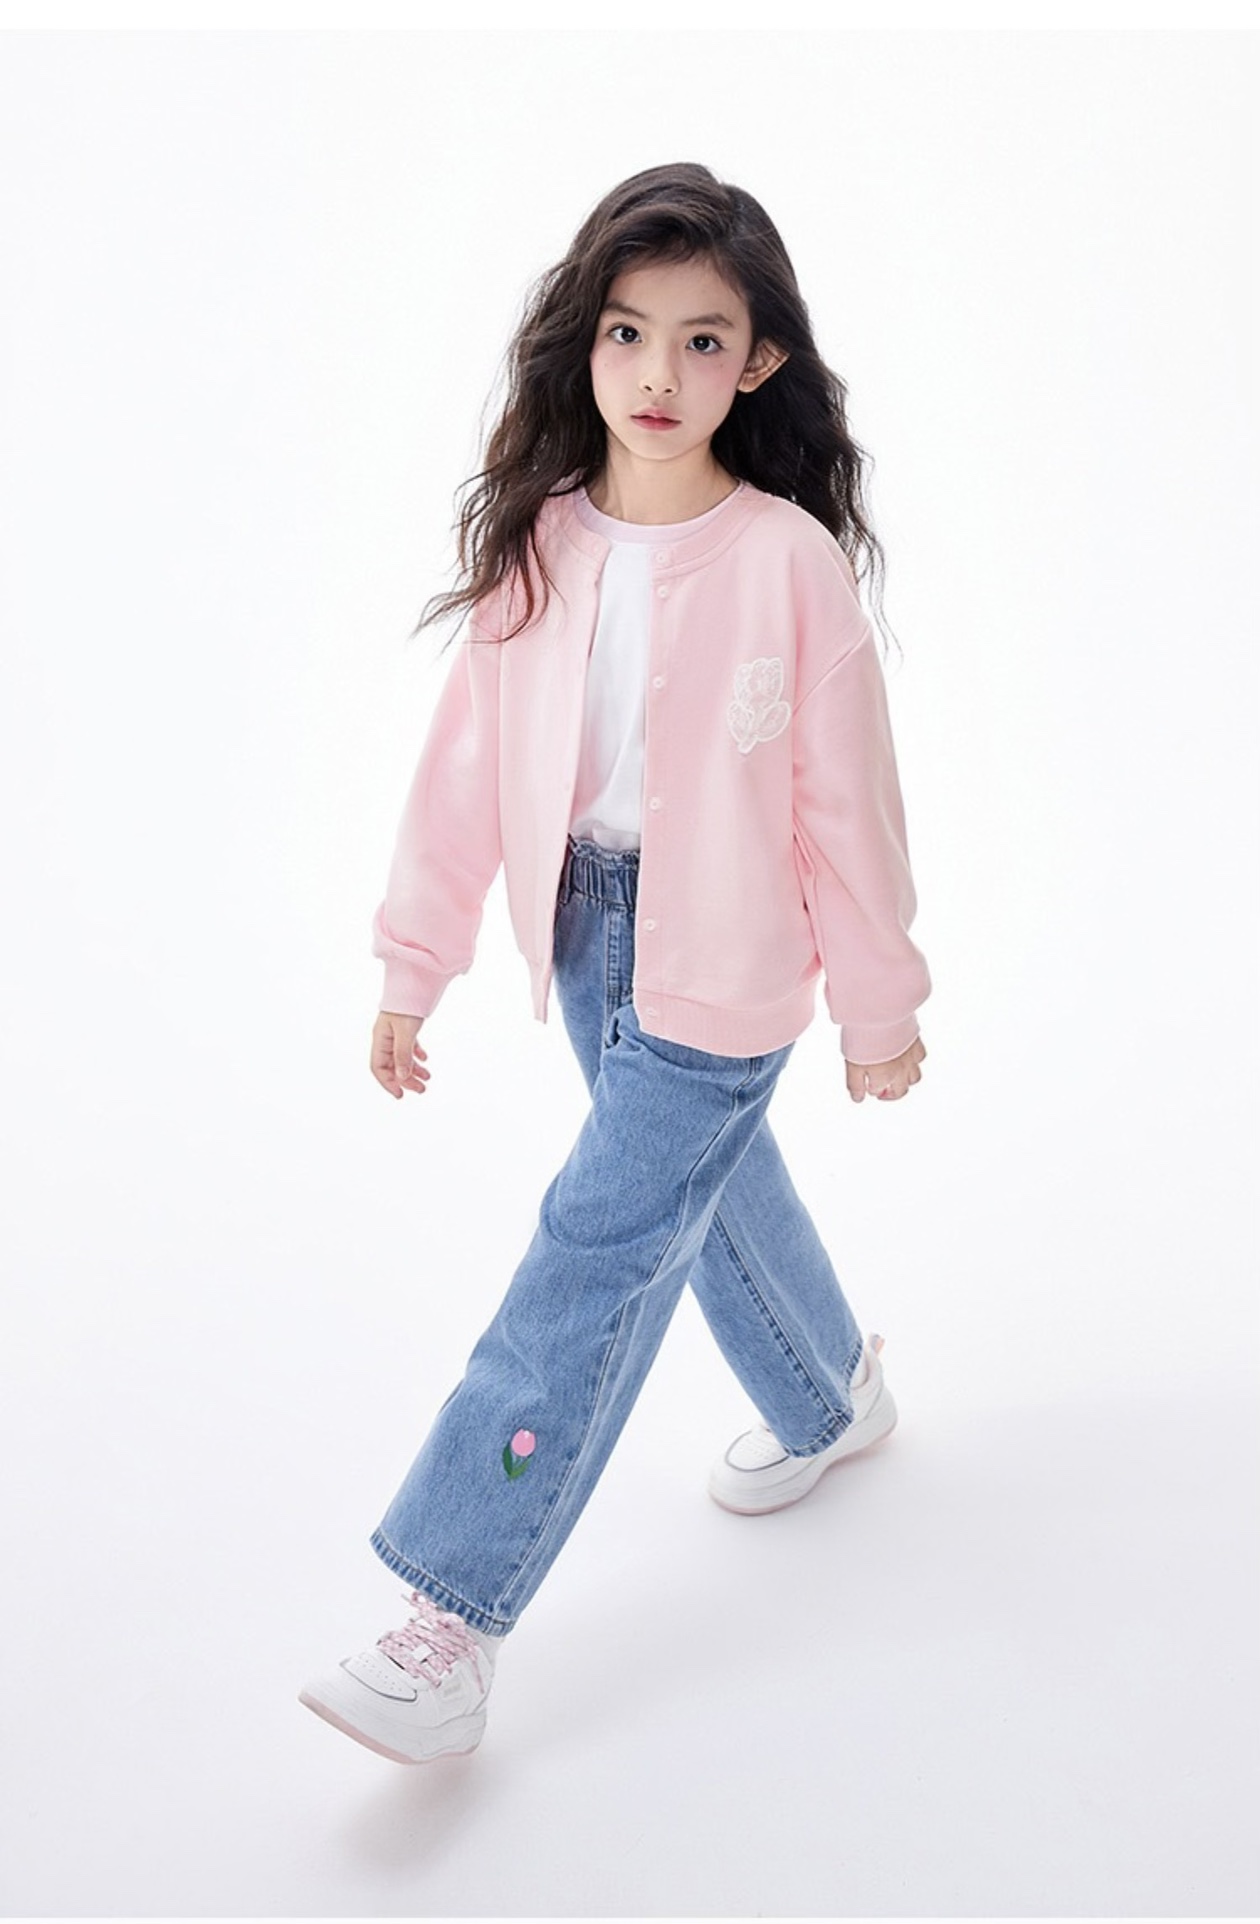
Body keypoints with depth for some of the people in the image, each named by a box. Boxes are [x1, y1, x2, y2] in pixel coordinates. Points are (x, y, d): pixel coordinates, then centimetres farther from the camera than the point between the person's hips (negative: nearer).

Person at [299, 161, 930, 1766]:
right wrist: (413, 966, 3)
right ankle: (830, 1401, 50)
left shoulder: (792, 561, -15)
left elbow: (844, 799, -9)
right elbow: (469, 759, 1)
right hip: (585, 930, 5)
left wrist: (878, 1002, -1)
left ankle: (455, 1616, 5)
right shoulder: (535, 542, -2)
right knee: (711, 1183, 22)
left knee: (598, 1246, -4)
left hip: (722, 965, -5)